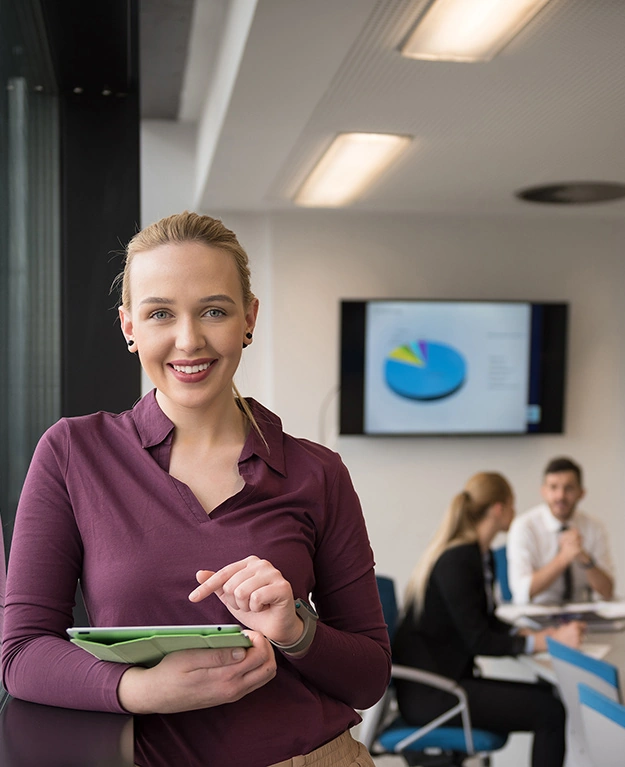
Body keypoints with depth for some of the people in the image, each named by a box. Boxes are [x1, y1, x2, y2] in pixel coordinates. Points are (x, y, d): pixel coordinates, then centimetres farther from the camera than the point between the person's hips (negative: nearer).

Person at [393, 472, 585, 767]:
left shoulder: (479, 555, 11)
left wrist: (537, 633, 1)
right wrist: (549, 641, -19)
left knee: (549, 694, 2)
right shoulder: (457, 560, -19)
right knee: (550, 711, -14)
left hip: (450, 676, 10)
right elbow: (479, 641, -19)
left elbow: (487, 622, 16)